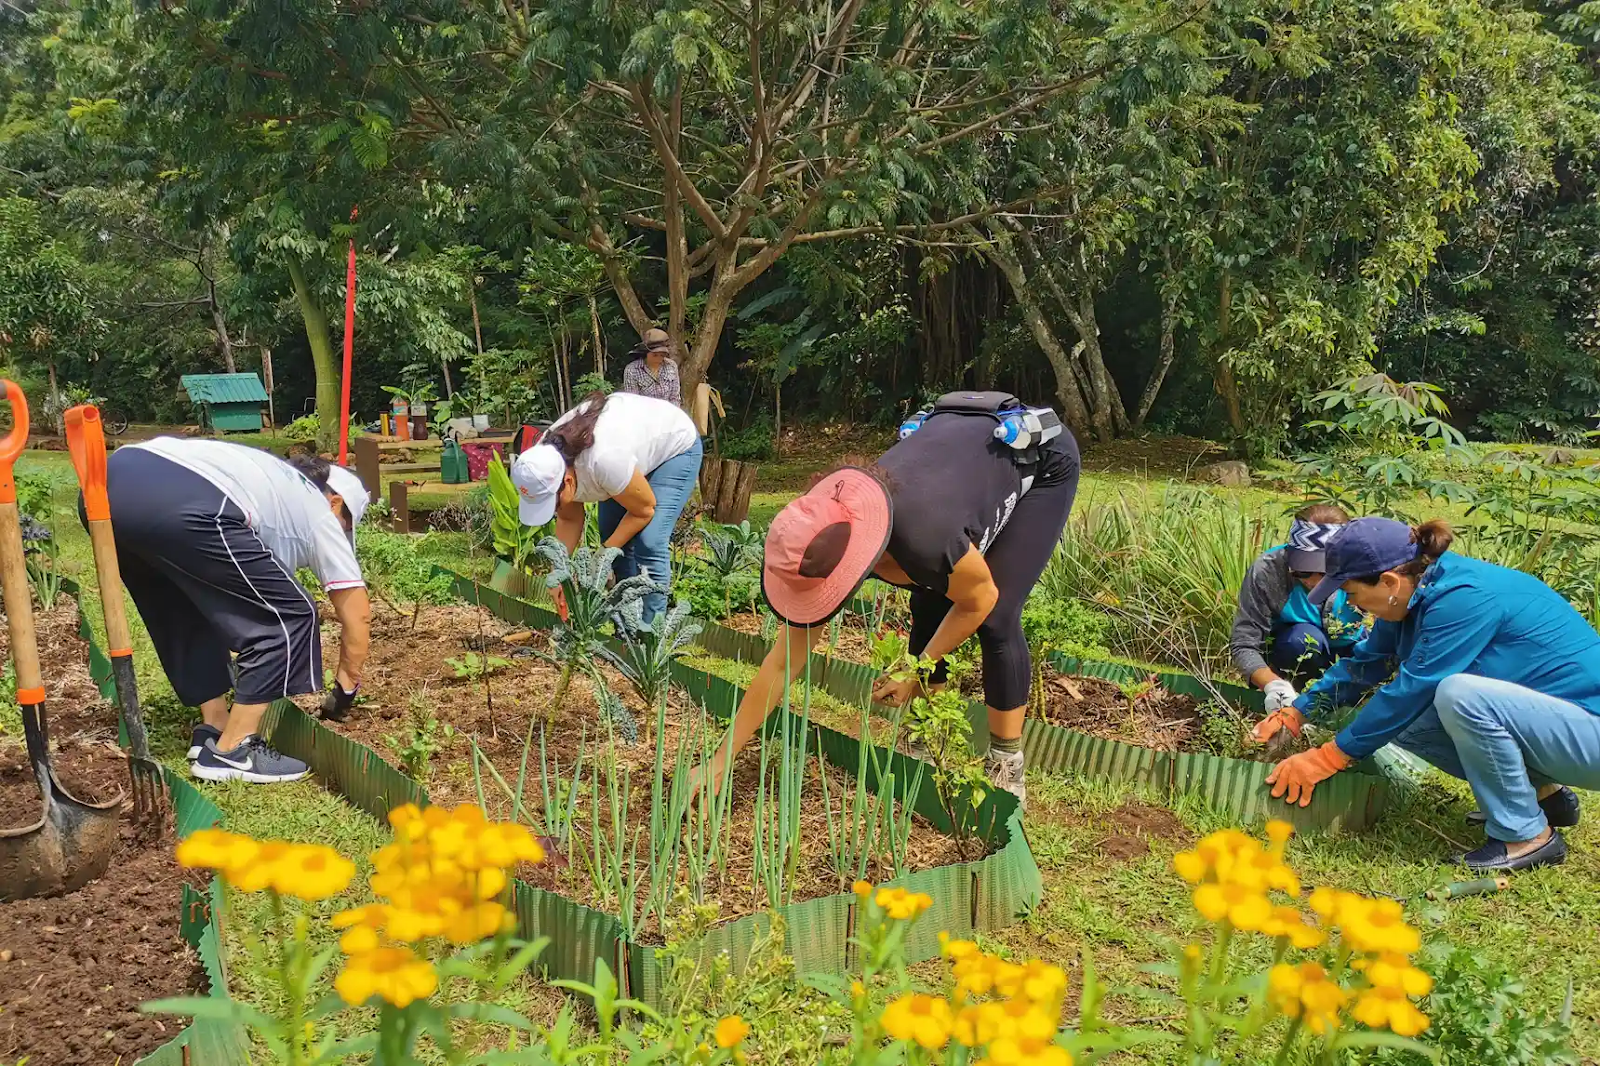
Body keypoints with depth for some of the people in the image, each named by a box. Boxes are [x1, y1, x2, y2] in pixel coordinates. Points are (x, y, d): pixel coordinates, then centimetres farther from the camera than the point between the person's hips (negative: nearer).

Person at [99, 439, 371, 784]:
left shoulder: (270, 476, 41)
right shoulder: (318, 513, 23)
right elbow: (357, 613, 22)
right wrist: (345, 690, 37)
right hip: (180, 507, -8)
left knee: (195, 608, 31)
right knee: (288, 614, 6)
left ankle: (215, 727, 30)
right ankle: (230, 751, 10)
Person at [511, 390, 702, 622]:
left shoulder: (603, 460, -43)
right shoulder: (546, 462, -21)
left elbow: (645, 509, -26)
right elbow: (569, 519, -4)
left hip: (675, 444, -7)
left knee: (649, 544, -18)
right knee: (610, 533, 2)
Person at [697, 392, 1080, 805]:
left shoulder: (924, 536, -44)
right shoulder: (826, 545, -24)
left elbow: (980, 601, -21)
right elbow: (784, 662, -15)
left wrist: (917, 671, -11)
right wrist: (719, 762, -14)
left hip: (1042, 464, -5)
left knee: (996, 621, -14)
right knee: (927, 612, -1)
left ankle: (1007, 768, 3)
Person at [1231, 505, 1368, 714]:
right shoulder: (1266, 573, -30)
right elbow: (1244, 646, -31)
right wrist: (1274, 685, -48)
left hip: (1347, 651, 3)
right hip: (1285, 650, -3)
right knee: (1304, 637, -35)